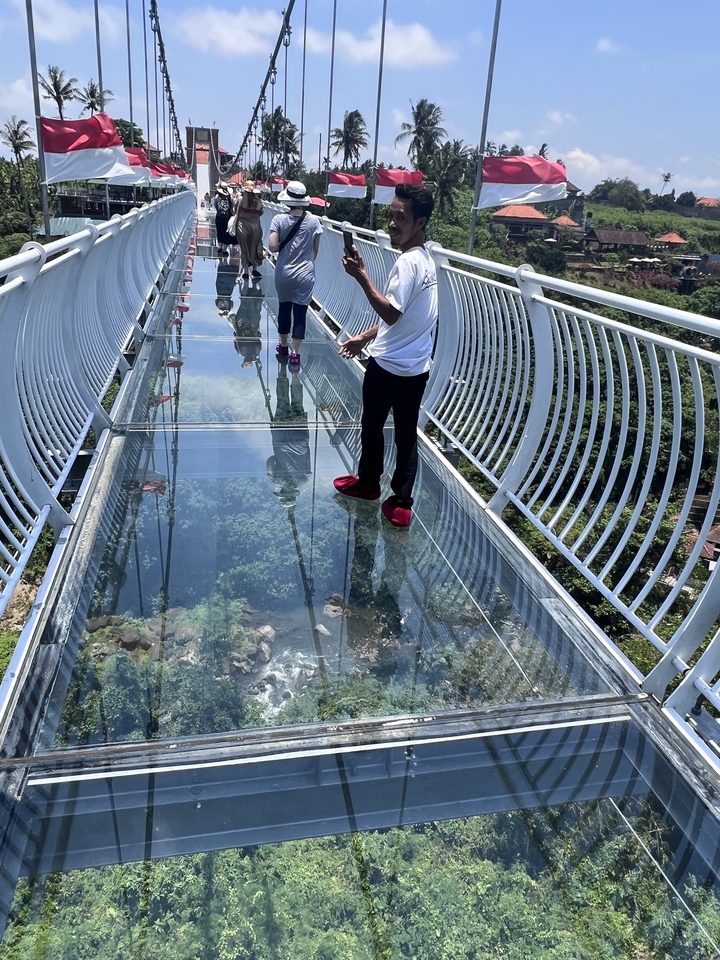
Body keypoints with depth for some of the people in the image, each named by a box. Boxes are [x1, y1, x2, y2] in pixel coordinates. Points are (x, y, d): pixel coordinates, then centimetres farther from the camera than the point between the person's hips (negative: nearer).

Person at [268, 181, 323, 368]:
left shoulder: (279, 219, -8)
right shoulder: (314, 221, -5)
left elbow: (272, 247, -14)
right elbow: (315, 250, 3)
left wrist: (284, 247, 6)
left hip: (283, 273, 1)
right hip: (305, 274, -1)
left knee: (284, 307, 17)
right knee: (300, 312, 3)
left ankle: (283, 347, 31)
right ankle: (294, 353, 1)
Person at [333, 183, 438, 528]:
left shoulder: (408, 262, -20)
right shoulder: (424, 259, 11)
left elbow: (391, 313, -27)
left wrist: (361, 276, -26)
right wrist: (365, 337, 20)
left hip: (389, 365, -8)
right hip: (415, 367, 8)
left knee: (372, 426, 14)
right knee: (406, 435, 9)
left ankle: (368, 482, 34)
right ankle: (402, 503, 14)